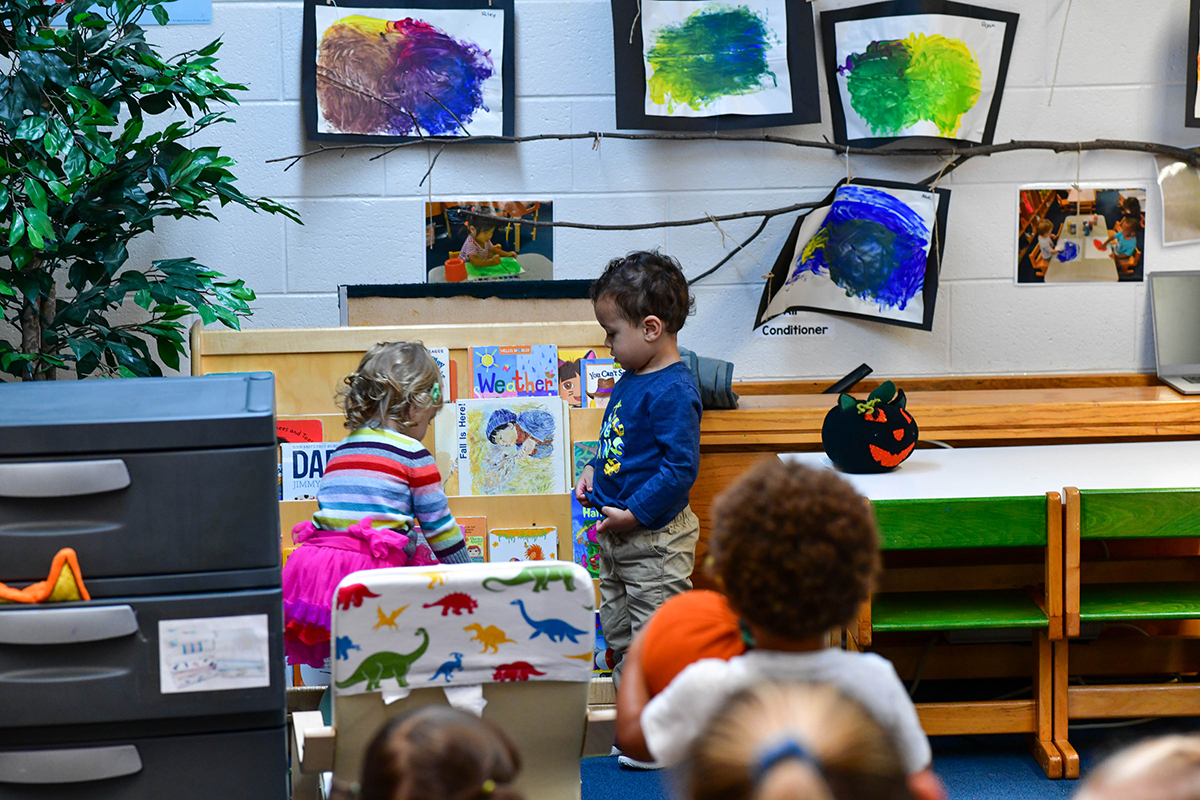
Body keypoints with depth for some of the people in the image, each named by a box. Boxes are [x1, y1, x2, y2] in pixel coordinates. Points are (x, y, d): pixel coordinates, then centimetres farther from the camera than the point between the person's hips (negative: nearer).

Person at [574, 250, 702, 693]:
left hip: (654, 539, -10)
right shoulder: (631, 379, 8)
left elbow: (681, 467, -25)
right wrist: (594, 470, 10)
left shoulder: (673, 391, -22)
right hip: (617, 538, 10)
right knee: (617, 631, 20)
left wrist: (633, 514, -23)